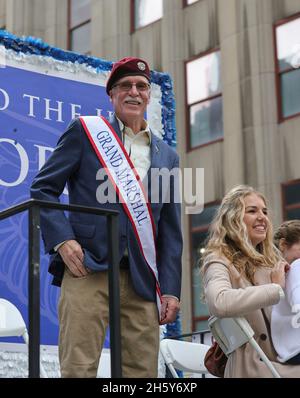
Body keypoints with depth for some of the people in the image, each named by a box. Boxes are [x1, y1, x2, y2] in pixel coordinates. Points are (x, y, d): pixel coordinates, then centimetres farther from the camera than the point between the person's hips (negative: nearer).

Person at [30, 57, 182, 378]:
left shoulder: (167, 156, 20)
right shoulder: (84, 131, 10)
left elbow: (171, 231, 17)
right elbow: (43, 188, 6)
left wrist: (171, 290, 6)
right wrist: (62, 240, -10)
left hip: (143, 280, 4)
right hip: (88, 269, -4)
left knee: (144, 371, 1)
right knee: (78, 369, -10)